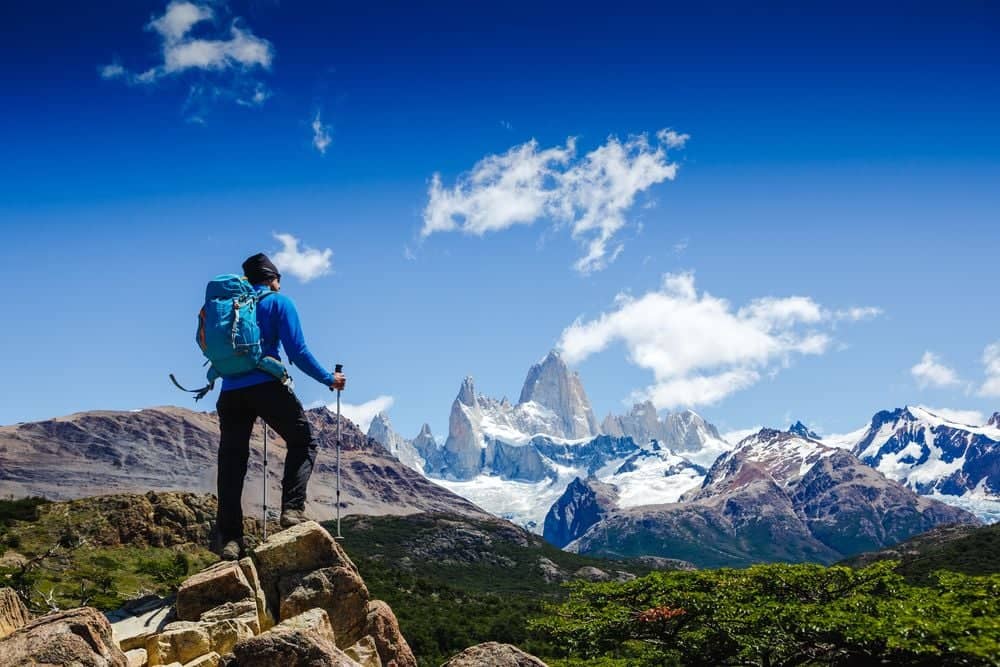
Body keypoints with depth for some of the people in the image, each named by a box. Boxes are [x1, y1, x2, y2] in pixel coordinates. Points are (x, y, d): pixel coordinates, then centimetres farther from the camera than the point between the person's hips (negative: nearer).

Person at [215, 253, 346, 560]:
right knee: (303, 443, 13)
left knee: (231, 463, 6)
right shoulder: (279, 302, 6)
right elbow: (297, 351, -3)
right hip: (267, 385, -4)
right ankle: (292, 509, -5)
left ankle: (230, 539, 1)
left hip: (230, 392, 4)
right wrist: (328, 379, 7)